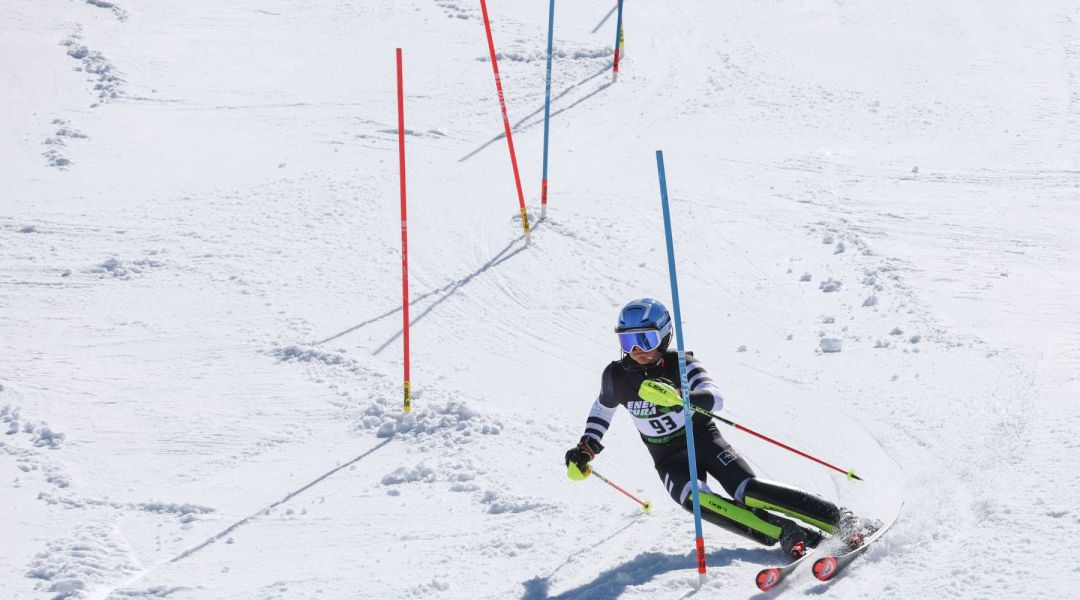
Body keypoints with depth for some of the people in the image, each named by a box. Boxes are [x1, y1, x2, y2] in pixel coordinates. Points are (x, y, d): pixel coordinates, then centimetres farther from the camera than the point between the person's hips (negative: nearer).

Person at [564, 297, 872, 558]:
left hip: (703, 439, -2)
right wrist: (584, 450, 7)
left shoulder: (681, 364, -16)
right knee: (696, 499, -32)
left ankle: (843, 521, -25)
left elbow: (715, 398, -35)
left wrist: (678, 398, -53)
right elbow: (602, 411, 16)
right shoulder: (616, 376, -6)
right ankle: (789, 535, -40)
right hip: (670, 460, 2)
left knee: (749, 491, -27)